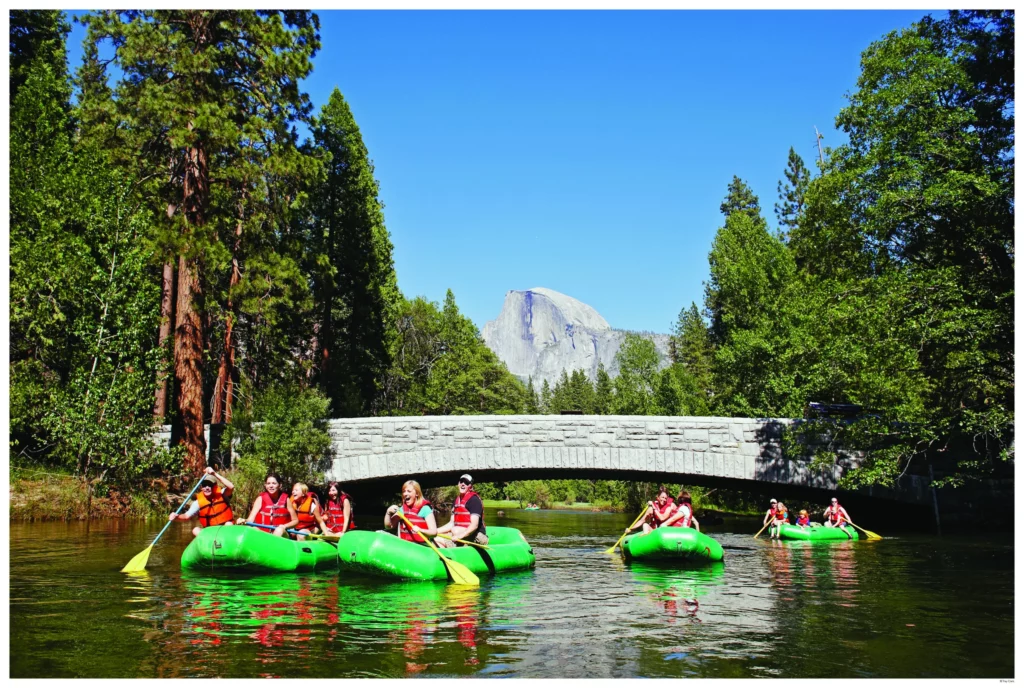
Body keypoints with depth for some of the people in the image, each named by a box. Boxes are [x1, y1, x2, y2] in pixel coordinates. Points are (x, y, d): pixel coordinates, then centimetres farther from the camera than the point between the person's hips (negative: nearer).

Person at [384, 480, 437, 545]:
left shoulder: (425, 509, -6)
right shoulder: (402, 509, 13)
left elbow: (434, 531, -12)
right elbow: (388, 526, 15)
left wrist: (420, 530, -29)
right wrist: (388, 512, -1)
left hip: (421, 547, -5)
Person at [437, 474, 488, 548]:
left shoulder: (474, 499, -12)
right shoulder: (457, 500, 14)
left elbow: (474, 525, -21)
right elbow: (452, 523, 14)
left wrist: (460, 536, -35)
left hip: (476, 536, -8)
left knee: (455, 530, -34)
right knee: (437, 540, -5)